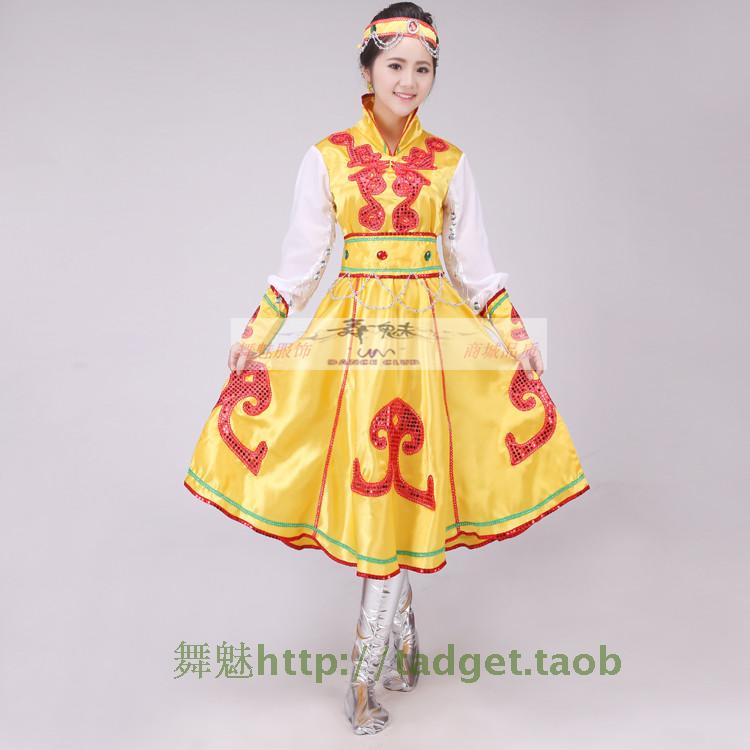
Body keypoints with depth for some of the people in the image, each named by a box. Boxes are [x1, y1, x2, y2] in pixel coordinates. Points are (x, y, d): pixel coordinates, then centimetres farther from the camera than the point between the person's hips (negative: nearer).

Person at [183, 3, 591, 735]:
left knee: (403, 489, -2)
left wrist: (516, 335, 1)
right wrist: (255, 334, -1)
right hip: (352, 326, 0)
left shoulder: (449, 163, 5)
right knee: (365, 479, 2)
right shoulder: (326, 158, 3)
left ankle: (365, 671, 10)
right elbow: (299, 260, 5)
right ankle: (401, 628, 26)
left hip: (430, 329, 0)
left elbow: (475, 265, 8)